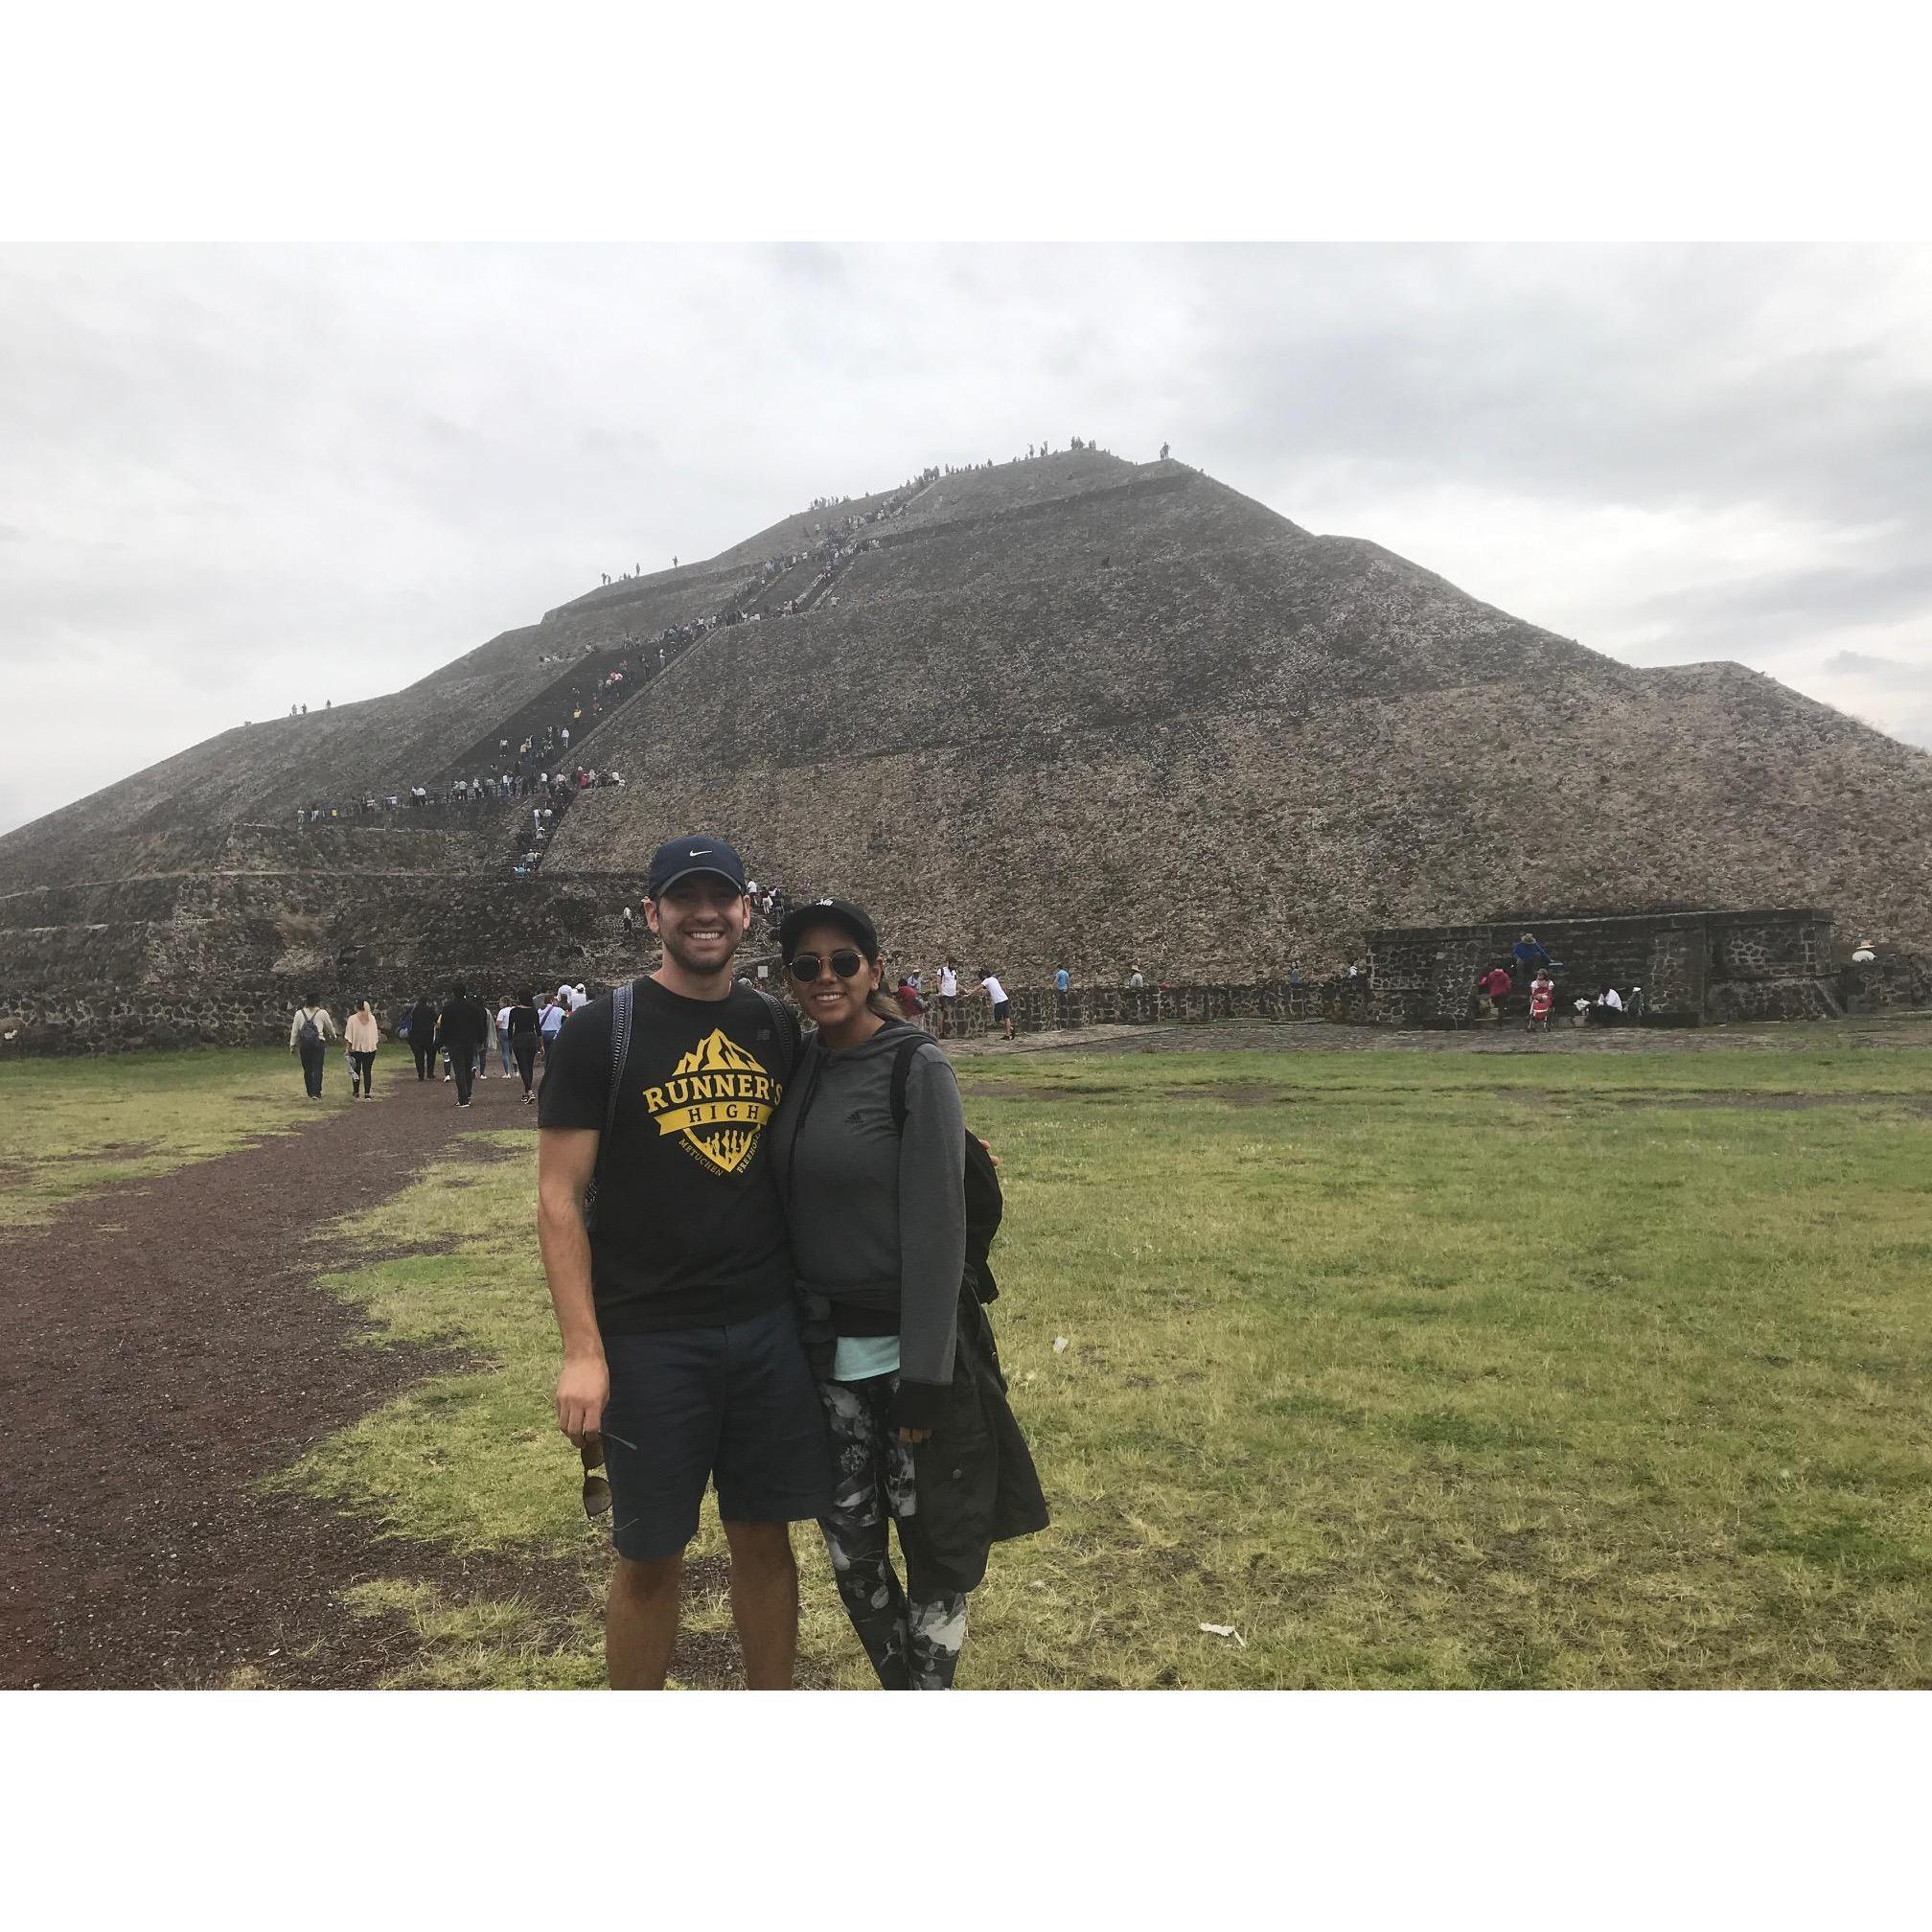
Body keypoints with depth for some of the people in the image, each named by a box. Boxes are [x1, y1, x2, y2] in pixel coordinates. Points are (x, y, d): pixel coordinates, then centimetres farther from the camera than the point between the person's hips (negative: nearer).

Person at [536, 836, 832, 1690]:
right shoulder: (601, 1031, -8)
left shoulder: (777, 1027, 5)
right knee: (650, 1554, 10)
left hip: (770, 1330, 4)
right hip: (649, 1341, -3)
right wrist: (583, 1351, -14)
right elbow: (559, 1199, -9)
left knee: (765, 1536, 14)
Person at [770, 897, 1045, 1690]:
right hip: (825, 1348, 6)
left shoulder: (917, 1068, -12)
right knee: (848, 1546, 14)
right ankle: (902, 1688, 36)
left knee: (934, 1538, 8)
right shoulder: (799, 1069, 5)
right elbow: (788, 1207, 9)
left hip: (906, 1346, -5)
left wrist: (924, 1376, -17)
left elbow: (937, 1226, -16)